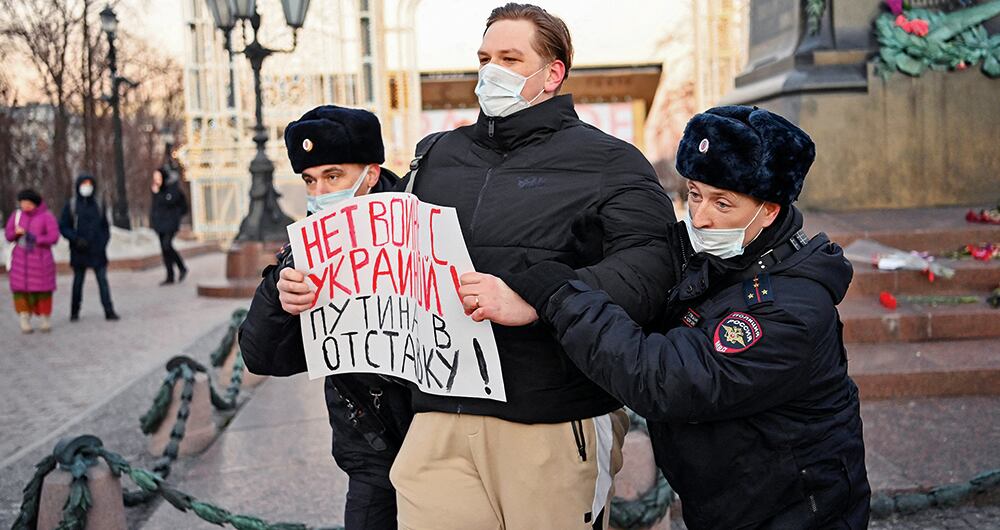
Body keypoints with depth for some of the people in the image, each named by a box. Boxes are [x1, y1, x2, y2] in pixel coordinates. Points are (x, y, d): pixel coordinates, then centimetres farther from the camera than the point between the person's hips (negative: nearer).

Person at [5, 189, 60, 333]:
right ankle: (25, 320, 0)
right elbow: (8, 235, 8)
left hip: (41, 259, -2)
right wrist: (16, 232, -13)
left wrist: (35, 239, -20)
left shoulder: (47, 216, -4)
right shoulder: (17, 215, 6)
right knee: (21, 288, -6)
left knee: (43, 289, -2)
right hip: (21, 259, 3)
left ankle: (44, 319, 11)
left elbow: (54, 237, -11)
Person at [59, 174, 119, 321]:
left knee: (102, 280, -5)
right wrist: (76, 239, -12)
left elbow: (106, 227, 14)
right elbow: (63, 227, 1)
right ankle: (74, 312, 19)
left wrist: (104, 241, 0)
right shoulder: (71, 205, 1)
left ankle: (109, 311, -7)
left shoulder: (98, 205, 7)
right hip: (79, 251, -1)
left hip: (98, 251, 1)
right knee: (78, 281, 8)